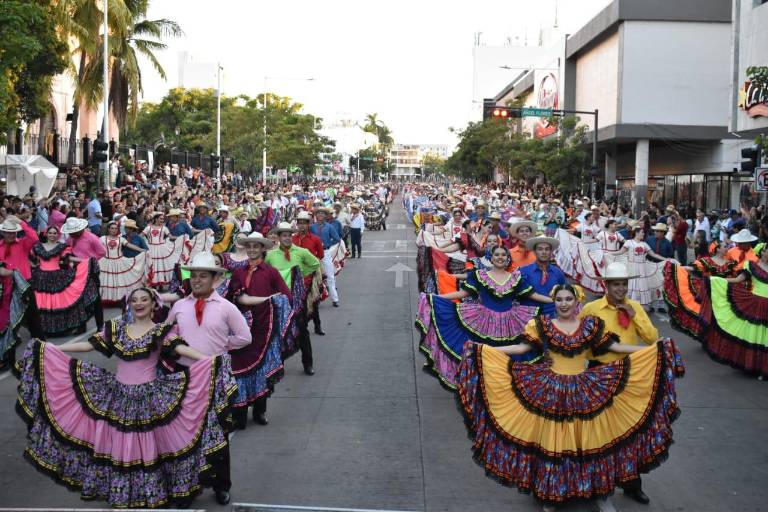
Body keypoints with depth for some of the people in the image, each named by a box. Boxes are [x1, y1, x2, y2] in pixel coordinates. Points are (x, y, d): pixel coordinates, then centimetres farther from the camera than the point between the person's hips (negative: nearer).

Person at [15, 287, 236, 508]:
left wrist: (209, 360, -32)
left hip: (149, 398, -3)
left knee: (147, 447, 0)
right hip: (118, 396, 3)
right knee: (117, 446, 9)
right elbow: (88, 344, 7)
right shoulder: (116, 328, 8)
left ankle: (150, 493, 17)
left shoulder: (161, 331, -2)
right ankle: (118, 491, 27)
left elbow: (180, 348, -16)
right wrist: (52, 348, 3)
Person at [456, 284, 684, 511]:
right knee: (551, 440, 4)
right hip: (550, 391, -1)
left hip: (586, 391, 1)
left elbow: (615, 347, 4)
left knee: (586, 439, 6)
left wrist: (652, 349, -1)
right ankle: (550, 493, 17)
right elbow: (521, 348, -4)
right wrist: (485, 349, -13)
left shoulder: (591, 325, 3)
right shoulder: (542, 326, 0)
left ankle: (588, 486, 26)